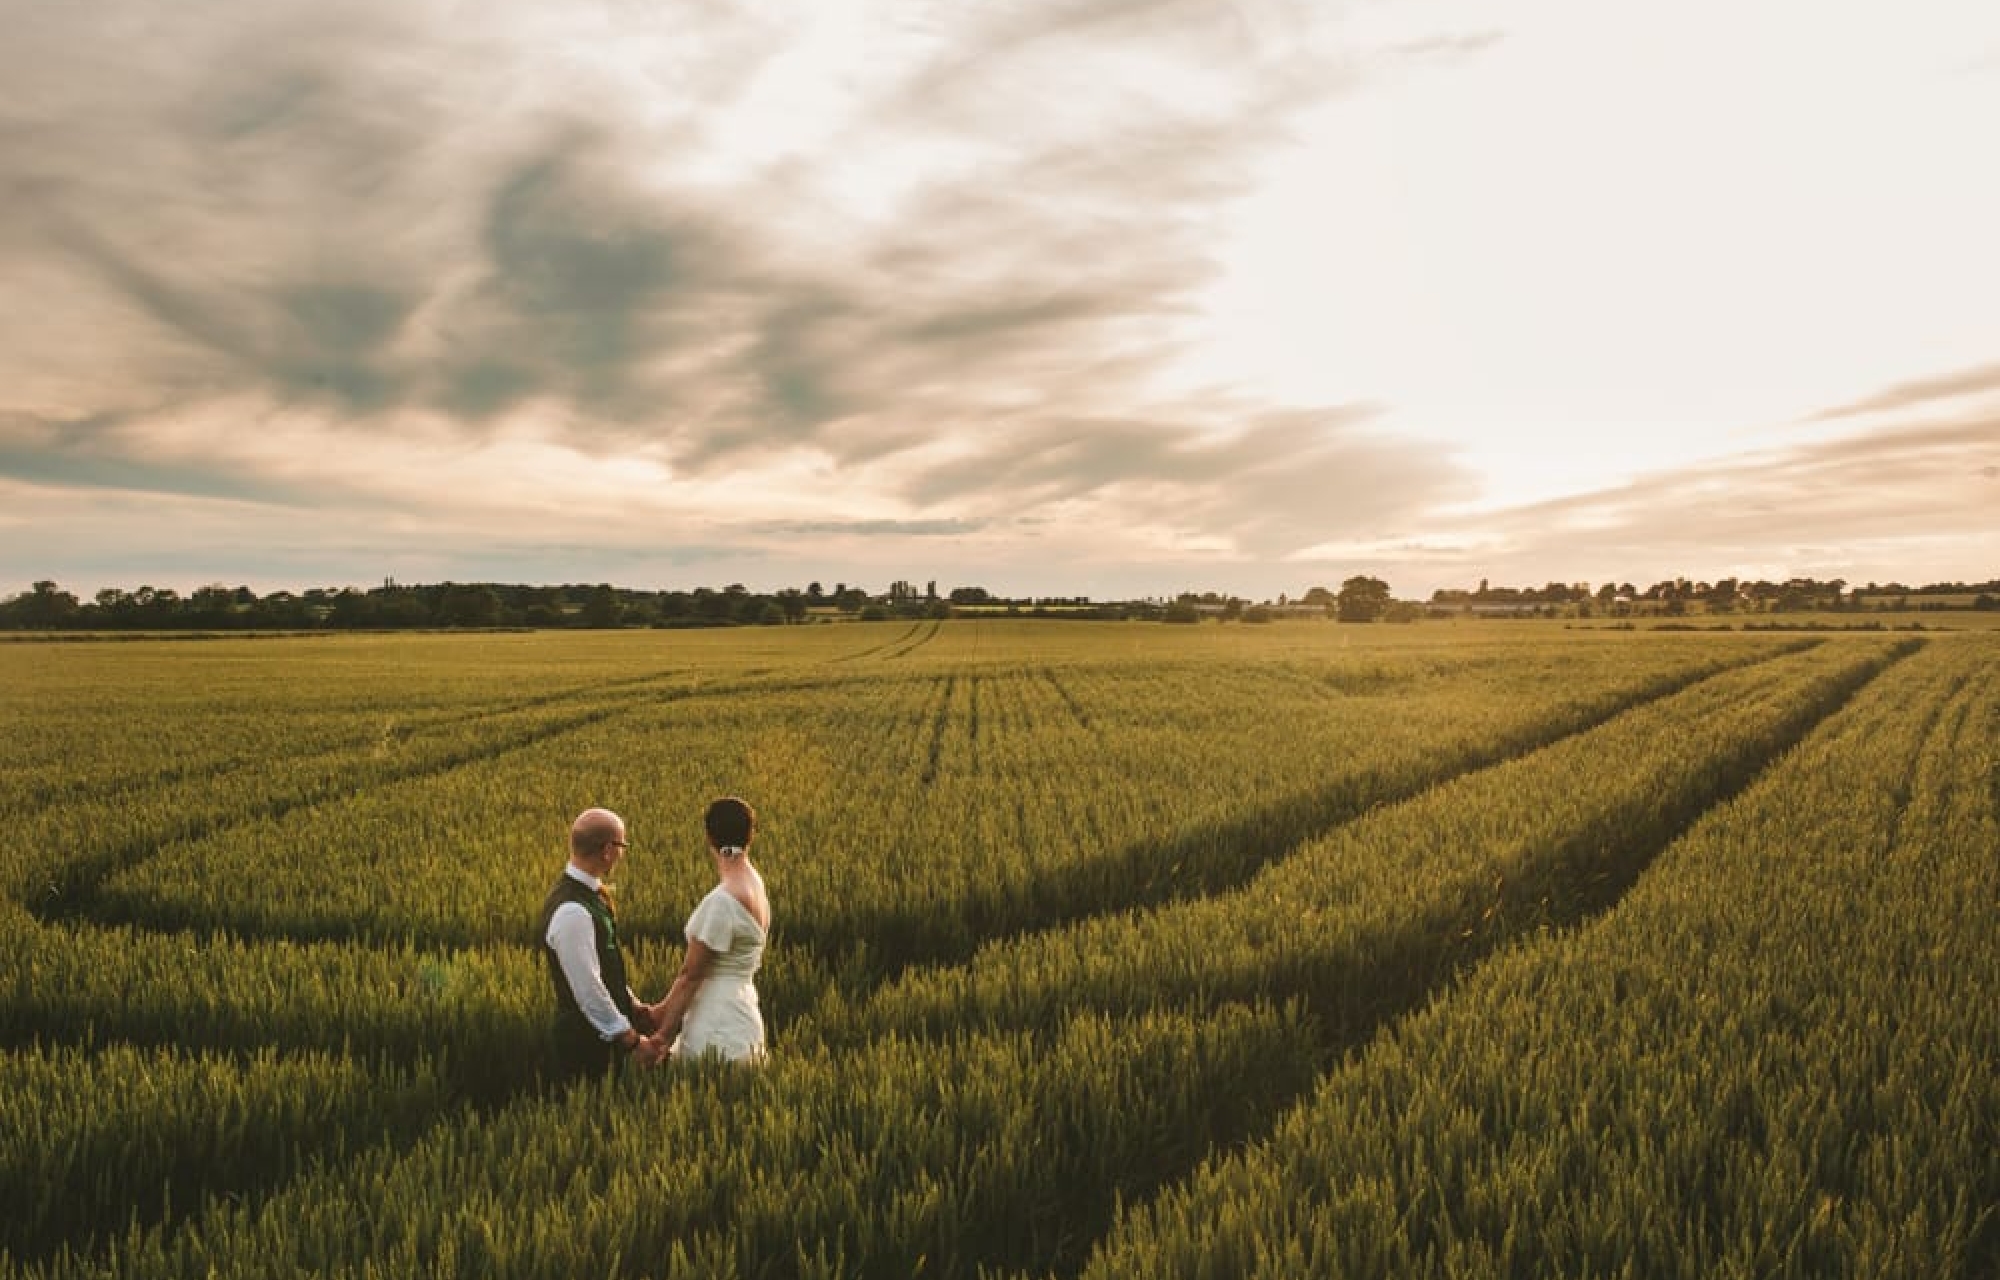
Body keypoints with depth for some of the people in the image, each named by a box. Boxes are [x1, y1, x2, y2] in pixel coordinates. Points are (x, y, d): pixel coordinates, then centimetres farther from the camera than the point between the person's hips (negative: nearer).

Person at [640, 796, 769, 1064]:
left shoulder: (721, 901, -20)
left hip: (719, 1034, -9)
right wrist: (666, 1007, 11)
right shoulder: (754, 882, 6)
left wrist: (664, 1035, -5)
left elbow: (690, 974, -13)